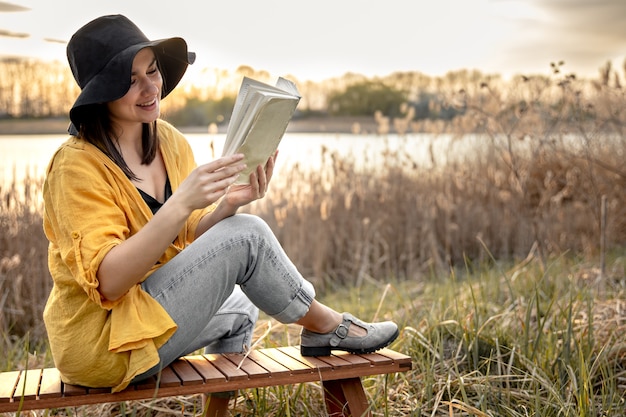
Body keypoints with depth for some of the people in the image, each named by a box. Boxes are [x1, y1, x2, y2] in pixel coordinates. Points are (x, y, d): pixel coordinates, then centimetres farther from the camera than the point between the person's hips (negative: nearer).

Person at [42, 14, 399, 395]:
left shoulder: (170, 141, 3)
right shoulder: (77, 165, -19)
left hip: (147, 309, 8)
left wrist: (228, 205, -17)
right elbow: (108, 280, -26)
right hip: (100, 341, -8)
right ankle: (324, 326, 3)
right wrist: (180, 203, -36)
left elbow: (189, 239, 3)